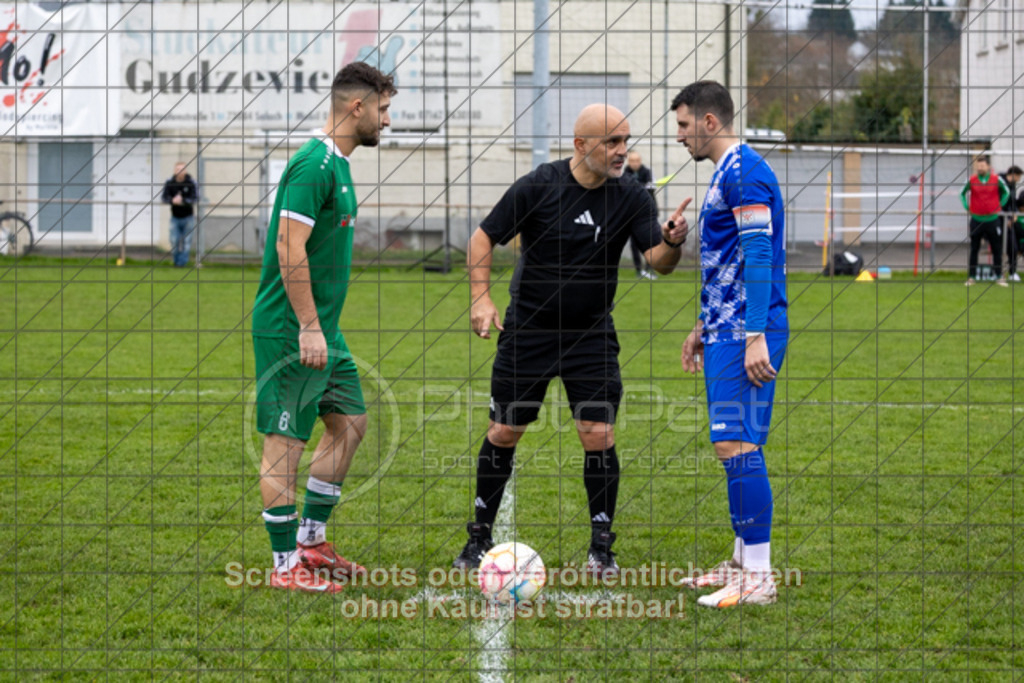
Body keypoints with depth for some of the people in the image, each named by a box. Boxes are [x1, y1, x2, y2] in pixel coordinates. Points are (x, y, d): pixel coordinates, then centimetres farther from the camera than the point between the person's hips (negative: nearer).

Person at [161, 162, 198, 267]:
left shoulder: (191, 183, -12)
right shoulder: (169, 183, -7)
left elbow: (195, 198, -16)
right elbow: (164, 197, -8)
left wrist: (183, 200, -32)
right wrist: (172, 200, -29)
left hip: (188, 217, -1)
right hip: (175, 217, 1)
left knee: (186, 242, -1)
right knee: (174, 241, -1)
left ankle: (183, 262, 8)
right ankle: (176, 260, 18)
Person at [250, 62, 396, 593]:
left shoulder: (337, 164, 14)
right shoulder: (315, 165, -17)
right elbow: (290, 249, -23)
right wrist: (309, 327, -23)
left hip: (322, 329, 10)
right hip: (291, 329, -10)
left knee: (350, 421, 15)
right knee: (285, 440, -4)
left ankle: (311, 540, 23)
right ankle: (285, 564, 0)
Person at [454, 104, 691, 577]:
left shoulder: (630, 199, -6)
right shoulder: (537, 187, -11)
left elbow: (657, 261, -13)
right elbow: (484, 238, -5)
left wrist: (671, 243, -36)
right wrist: (481, 298, -17)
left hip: (591, 335, 1)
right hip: (527, 331, -1)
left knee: (599, 436, -8)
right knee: (504, 434, 4)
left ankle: (601, 548, 5)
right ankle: (480, 537, 20)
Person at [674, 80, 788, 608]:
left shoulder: (744, 171, -13)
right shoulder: (726, 173, 20)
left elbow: (759, 254, -20)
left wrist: (755, 335, -25)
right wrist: (704, 327, 31)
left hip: (746, 337, -11)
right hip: (727, 333, 11)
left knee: (737, 446, -13)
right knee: (736, 447, 12)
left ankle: (758, 578, -13)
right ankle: (743, 562, 18)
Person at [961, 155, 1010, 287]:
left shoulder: (997, 180, -3)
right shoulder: (971, 180, -3)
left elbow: (1006, 192, 13)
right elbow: (962, 193, 11)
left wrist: (1000, 205, 4)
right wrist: (966, 207, 2)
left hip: (993, 220, 0)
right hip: (976, 220, 0)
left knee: (997, 249, 4)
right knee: (974, 249, 4)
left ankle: (999, 277, 12)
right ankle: (972, 277, 10)